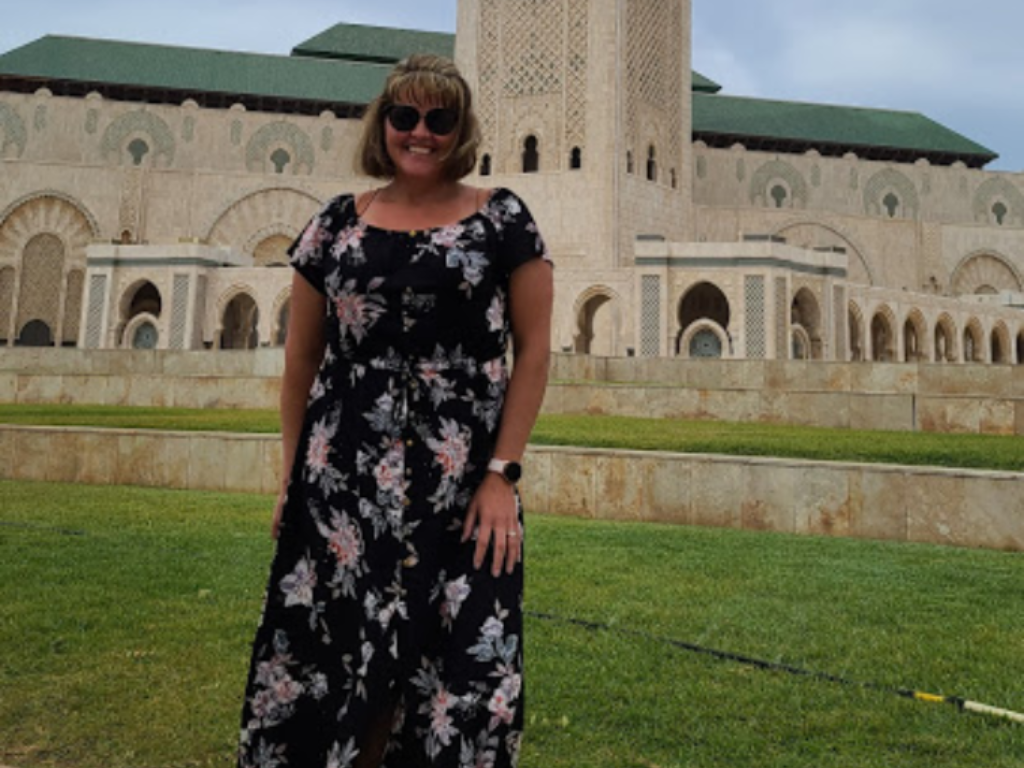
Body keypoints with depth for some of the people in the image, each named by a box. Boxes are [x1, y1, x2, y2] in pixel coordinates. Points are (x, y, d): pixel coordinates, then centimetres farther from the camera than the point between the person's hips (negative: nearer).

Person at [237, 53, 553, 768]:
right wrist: (292, 474, 10)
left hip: (462, 485, -2)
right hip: (343, 479, 2)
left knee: (458, 670, 3)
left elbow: (535, 352, -2)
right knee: (333, 661, 9)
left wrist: (501, 474, -9)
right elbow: (302, 356, 12)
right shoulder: (337, 222, 9)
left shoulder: (502, 219, 2)